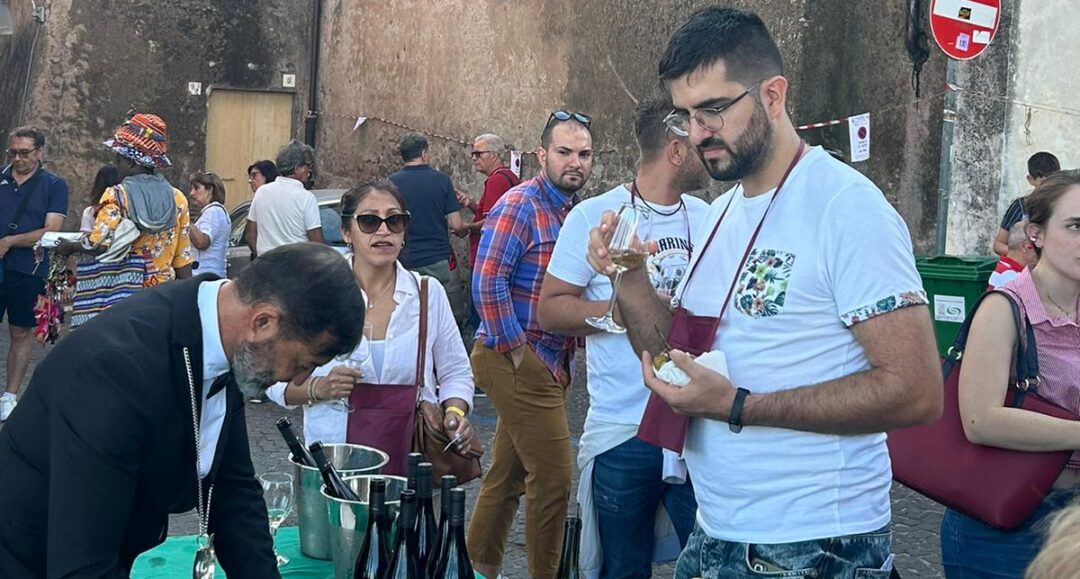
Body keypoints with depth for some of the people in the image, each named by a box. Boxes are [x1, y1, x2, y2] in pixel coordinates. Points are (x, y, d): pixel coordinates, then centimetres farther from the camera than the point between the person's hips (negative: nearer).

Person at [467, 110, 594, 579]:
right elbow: (487, 282, -20)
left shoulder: (577, 212, 12)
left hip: (550, 363, 8)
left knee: (509, 472, 16)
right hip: (517, 362, -8)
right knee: (553, 476, -6)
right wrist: (518, 350, -17)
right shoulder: (519, 206, -13)